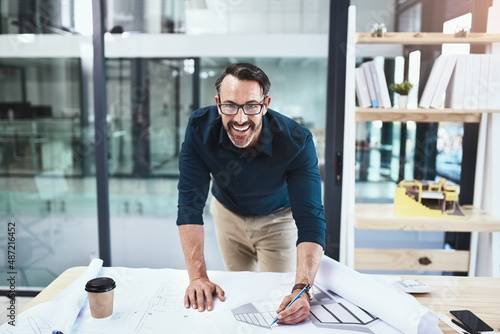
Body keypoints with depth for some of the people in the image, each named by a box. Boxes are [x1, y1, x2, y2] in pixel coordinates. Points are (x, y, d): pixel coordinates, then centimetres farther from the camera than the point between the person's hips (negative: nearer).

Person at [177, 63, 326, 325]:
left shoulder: (296, 141, -34)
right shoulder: (200, 128, -30)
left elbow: (310, 219, -38)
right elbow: (190, 204, -30)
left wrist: (301, 288, -53)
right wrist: (198, 276, -38)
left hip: (278, 217, -1)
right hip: (228, 212, 2)